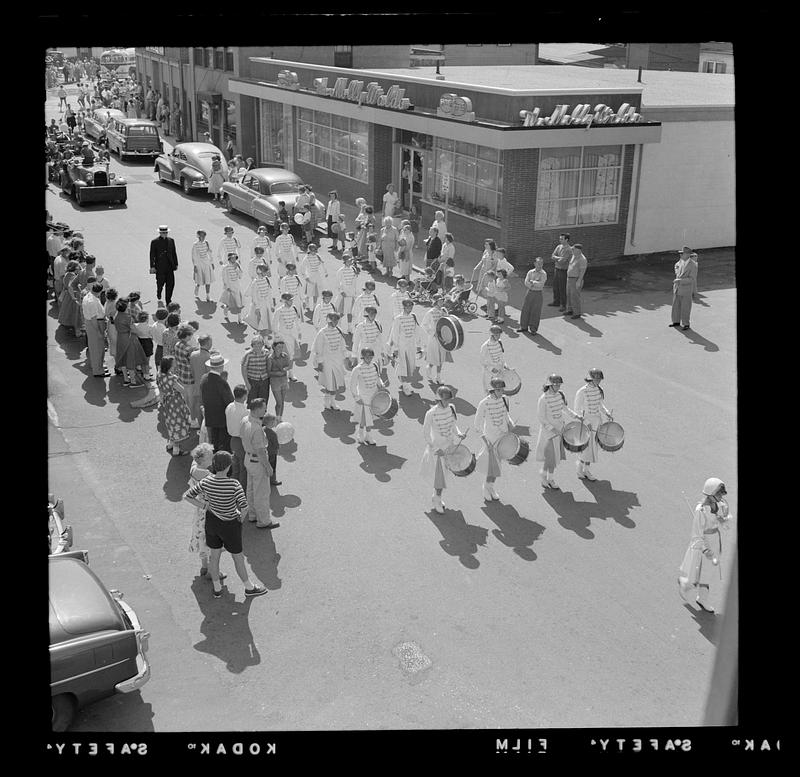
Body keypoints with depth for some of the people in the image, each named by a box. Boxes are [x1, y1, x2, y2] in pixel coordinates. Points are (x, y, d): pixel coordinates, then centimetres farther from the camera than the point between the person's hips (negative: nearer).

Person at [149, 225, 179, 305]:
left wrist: (176, 264, 12)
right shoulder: (154, 242, -5)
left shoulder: (171, 240, 7)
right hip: (160, 267, -3)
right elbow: (152, 255, -4)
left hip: (170, 266, 3)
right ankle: (159, 297, 34)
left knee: (171, 284, -2)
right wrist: (152, 267, -8)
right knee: (160, 283, 6)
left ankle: (168, 301, 9)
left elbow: (174, 253, 13)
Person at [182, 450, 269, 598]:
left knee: (214, 554, 23)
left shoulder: (206, 482, -18)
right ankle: (249, 588, 38)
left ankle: (217, 589, 40)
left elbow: (186, 496, -10)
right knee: (238, 557, 17)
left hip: (212, 521, 4)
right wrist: (241, 516, -9)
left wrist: (203, 506, 2)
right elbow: (244, 507, -32)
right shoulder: (234, 484, -31)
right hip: (229, 525, -4)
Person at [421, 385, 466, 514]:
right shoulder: (431, 414, -23)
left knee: (442, 472, 19)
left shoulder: (451, 408, -5)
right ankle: (437, 500, 23)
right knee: (440, 474, 1)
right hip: (437, 446, -6)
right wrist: (435, 449, -17)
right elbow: (426, 433, -15)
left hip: (450, 444, 6)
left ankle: (436, 496, 39)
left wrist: (458, 433, -8)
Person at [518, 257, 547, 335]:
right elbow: (526, 282, -5)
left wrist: (532, 282, -10)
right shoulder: (530, 272, 3)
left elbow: (541, 284, -18)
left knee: (536, 311, 2)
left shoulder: (543, 274, -6)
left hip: (538, 294, -3)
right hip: (530, 292, 3)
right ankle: (524, 326, 20)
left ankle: (533, 329, 12)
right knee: (525, 309, 7)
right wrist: (535, 284, -15)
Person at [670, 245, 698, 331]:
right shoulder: (680, 261, -1)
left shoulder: (693, 265, -20)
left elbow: (692, 279, -22)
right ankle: (676, 321, 29)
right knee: (676, 305, 15)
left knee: (685, 307, 4)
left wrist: (680, 280, -30)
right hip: (677, 288, 7)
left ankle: (685, 324, 18)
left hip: (686, 288, -6)